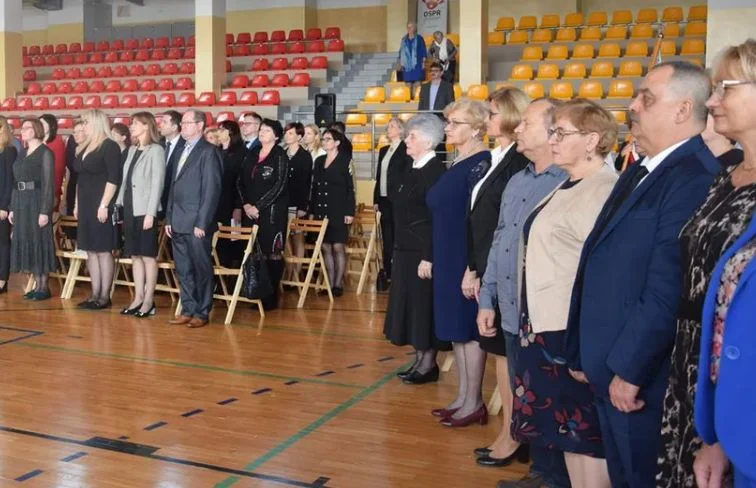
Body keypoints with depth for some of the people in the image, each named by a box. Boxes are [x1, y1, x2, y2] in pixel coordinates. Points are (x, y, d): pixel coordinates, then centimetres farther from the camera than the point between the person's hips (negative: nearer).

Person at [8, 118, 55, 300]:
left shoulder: (45, 152, -7)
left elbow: (48, 183, -13)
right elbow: (16, 182, 15)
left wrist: (45, 211, -18)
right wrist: (12, 208, 12)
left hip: (37, 201, -7)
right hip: (22, 203, 8)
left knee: (40, 241, -4)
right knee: (26, 242, 7)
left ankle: (44, 287, 3)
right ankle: (37, 285, 14)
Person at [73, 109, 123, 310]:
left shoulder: (110, 146, -9)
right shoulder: (84, 148, 14)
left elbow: (113, 179, -15)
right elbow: (81, 178, 19)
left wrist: (104, 205, -20)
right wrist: (77, 204, 15)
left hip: (101, 206, -8)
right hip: (86, 206, 8)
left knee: (104, 251, -4)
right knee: (91, 251, 9)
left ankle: (105, 296, 1)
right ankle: (95, 294, 14)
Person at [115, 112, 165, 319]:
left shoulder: (156, 150, -8)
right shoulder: (131, 150, 14)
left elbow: (157, 183, -12)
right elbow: (125, 180, 15)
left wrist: (150, 213, -16)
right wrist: (119, 204, 7)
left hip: (145, 210, -7)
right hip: (130, 209, 7)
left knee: (148, 255, -1)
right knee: (135, 255, 10)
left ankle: (149, 300, 4)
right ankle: (138, 298, 16)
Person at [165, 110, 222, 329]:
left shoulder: (209, 152, -7)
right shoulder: (183, 151, 18)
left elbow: (212, 190, -12)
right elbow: (174, 187, 19)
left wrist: (202, 223, -16)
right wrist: (169, 218, 13)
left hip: (197, 223, -8)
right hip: (178, 223, 8)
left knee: (202, 269, 1)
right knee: (183, 270, 11)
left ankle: (202, 313, 9)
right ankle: (188, 310, 19)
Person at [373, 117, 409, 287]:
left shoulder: (406, 149, -5)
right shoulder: (383, 150, 17)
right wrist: (376, 199, 13)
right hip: (384, 200, 7)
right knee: (387, 239, 9)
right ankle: (388, 273, 15)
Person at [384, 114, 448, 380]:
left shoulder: (435, 171, -15)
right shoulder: (411, 171, 12)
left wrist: (428, 257, -23)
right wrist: (400, 248, 15)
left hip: (424, 251, -9)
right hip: (406, 249, 9)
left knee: (425, 306, 0)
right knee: (410, 305, 13)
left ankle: (429, 363, 12)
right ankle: (420, 359, 23)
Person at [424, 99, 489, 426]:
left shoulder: (481, 163, -14)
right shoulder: (458, 163, 13)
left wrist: (473, 268, -22)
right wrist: (436, 259, 16)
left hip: (466, 261, -9)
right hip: (448, 261, 9)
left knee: (468, 329, -1)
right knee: (456, 329, 13)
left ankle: (474, 404, 10)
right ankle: (462, 398, 23)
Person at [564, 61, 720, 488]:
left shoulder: (694, 178, -19)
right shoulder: (640, 173, 12)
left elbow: (667, 289, -25)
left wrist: (630, 369, -19)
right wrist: (585, 355, 15)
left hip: (642, 379, -9)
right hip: (609, 373, 9)